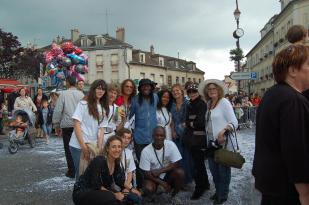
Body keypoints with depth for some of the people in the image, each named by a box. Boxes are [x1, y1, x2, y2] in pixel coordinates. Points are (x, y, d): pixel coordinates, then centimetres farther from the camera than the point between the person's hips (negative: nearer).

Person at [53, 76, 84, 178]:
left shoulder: (64, 94, -6)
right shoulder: (81, 94, 1)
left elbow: (57, 110, -6)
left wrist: (56, 125, 4)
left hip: (67, 125, -2)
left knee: (69, 149, 7)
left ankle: (72, 171, 11)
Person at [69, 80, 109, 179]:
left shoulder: (104, 108, 12)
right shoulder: (83, 103, -4)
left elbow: (102, 129, 6)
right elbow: (77, 125, -10)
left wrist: (99, 147, -6)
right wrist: (83, 146, -16)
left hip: (94, 146, 5)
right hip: (78, 146, -4)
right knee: (81, 173, 0)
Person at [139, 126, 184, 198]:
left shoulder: (171, 145, -17)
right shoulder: (146, 151, -19)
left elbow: (176, 164, -14)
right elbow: (147, 173, -14)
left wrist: (159, 171, -22)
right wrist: (162, 183, -23)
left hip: (168, 174, 2)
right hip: (153, 177, -2)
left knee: (180, 172, -27)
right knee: (148, 189, -31)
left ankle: (174, 195, 0)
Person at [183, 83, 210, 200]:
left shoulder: (203, 104, -11)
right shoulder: (189, 106, 13)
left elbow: (201, 122, -18)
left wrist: (191, 123, -3)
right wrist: (193, 124, -4)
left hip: (199, 139, -8)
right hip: (190, 138, 8)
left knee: (197, 163, 0)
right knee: (198, 162, 18)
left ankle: (199, 188, 15)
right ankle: (205, 184, 34)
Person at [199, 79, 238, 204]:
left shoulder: (224, 102, -11)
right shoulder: (209, 104, 9)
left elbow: (234, 122, -17)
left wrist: (223, 131, -31)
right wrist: (208, 139, 8)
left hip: (223, 143, -7)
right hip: (211, 142, 7)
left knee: (223, 170, 8)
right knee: (213, 169, 17)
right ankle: (218, 191, 37)